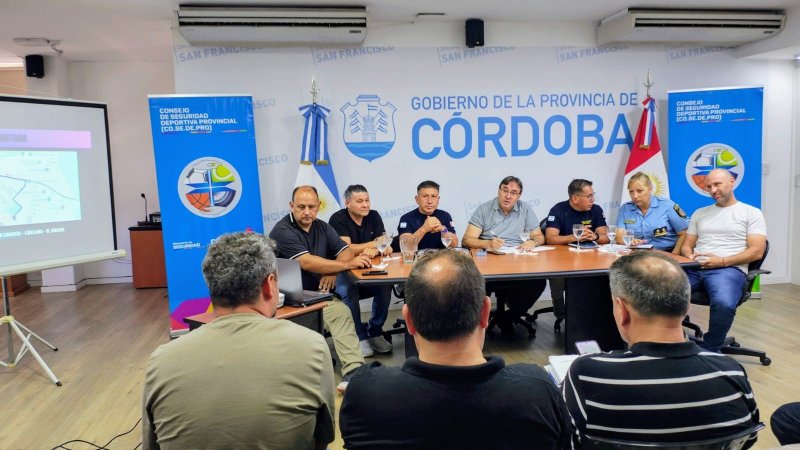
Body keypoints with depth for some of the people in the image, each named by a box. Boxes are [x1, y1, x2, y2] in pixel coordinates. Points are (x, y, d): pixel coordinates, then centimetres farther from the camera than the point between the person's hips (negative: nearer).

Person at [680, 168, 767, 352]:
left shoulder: (751, 213, 11)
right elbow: (686, 246, 22)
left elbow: (756, 252, 0)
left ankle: (709, 350, -13)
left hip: (729, 269, -4)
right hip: (695, 268, 4)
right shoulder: (700, 213, 24)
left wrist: (723, 261, -13)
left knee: (724, 304, -39)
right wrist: (690, 257, -3)